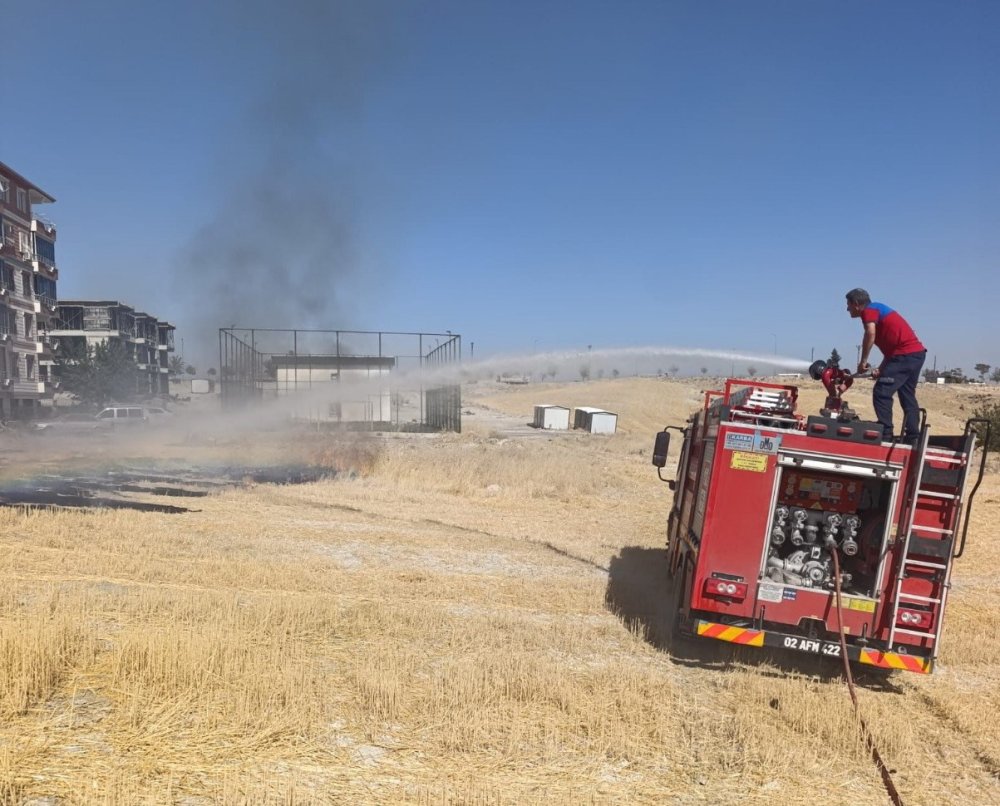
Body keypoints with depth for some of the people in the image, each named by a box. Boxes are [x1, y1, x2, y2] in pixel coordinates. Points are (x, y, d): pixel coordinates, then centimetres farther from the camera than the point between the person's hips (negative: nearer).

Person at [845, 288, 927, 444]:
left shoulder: (869, 310, -3)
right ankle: (913, 437, 16)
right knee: (907, 396, 14)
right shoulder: (878, 309, 25)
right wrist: (881, 369, 17)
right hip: (917, 352, 10)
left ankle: (885, 434, -11)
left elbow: (870, 333, -23)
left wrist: (863, 361, -16)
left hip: (905, 354, -10)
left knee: (881, 393, -9)